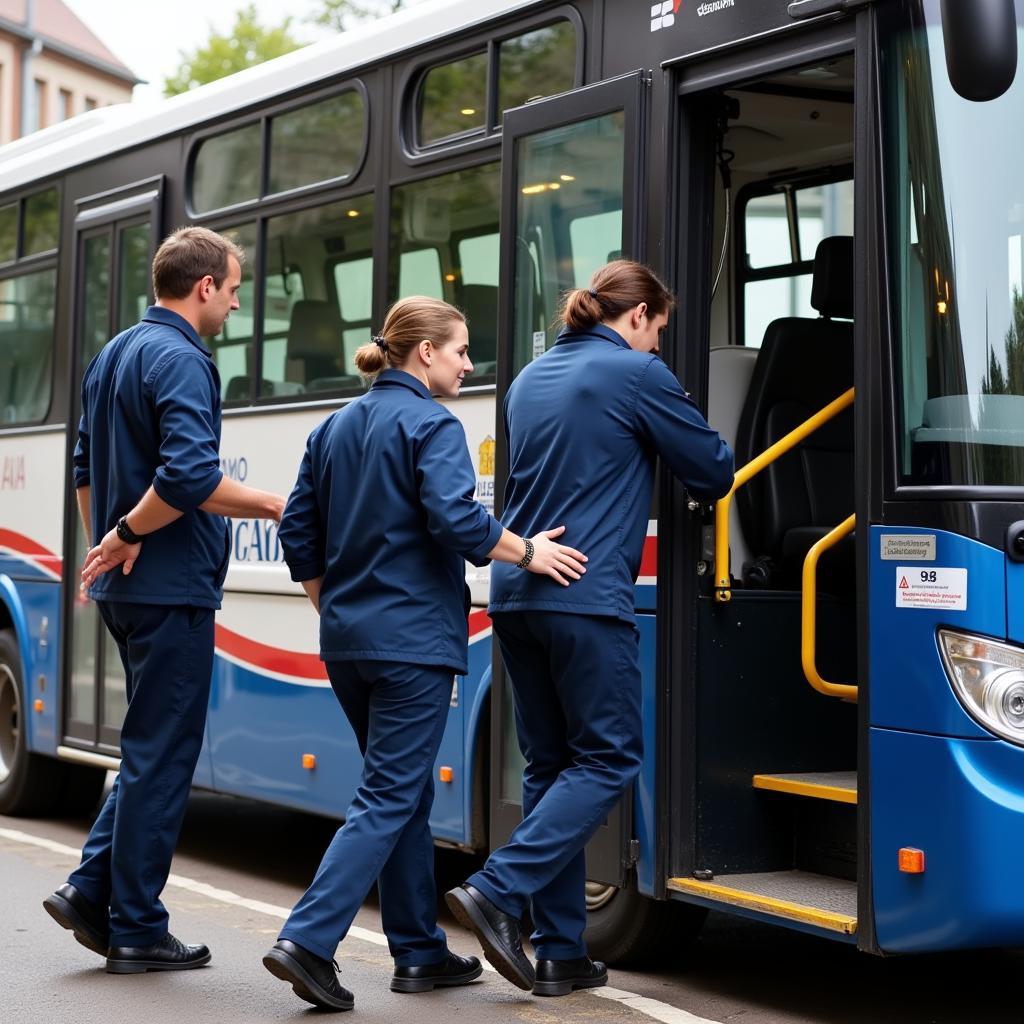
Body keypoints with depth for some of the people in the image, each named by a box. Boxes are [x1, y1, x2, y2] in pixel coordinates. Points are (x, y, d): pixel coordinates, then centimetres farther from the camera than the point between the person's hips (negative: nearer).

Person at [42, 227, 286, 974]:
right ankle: (136, 930, 8)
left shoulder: (114, 354, 15)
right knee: (161, 756, 0)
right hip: (171, 586, -9)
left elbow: (87, 469, 20)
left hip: (126, 587, 9)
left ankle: (92, 890, 14)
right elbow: (190, 476, -28)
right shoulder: (182, 360, -15)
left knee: (154, 748, 19)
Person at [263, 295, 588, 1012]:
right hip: (412, 641, -8)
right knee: (389, 799, -5)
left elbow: (299, 534, 15)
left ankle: (421, 953, 21)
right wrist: (528, 554, -8)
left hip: (348, 640, 8)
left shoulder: (336, 427, 14)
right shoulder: (431, 424, -9)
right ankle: (307, 940, -14)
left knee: (406, 792, 16)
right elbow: (458, 520, -23)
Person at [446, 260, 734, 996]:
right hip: (588, 599, -8)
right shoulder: (638, 374, -4)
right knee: (609, 760, 1)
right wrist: (711, 472, 24)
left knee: (552, 764, 10)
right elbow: (713, 473, 3)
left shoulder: (529, 380, 18)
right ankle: (498, 893, -11)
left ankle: (560, 950, 10)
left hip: (517, 594, 8)